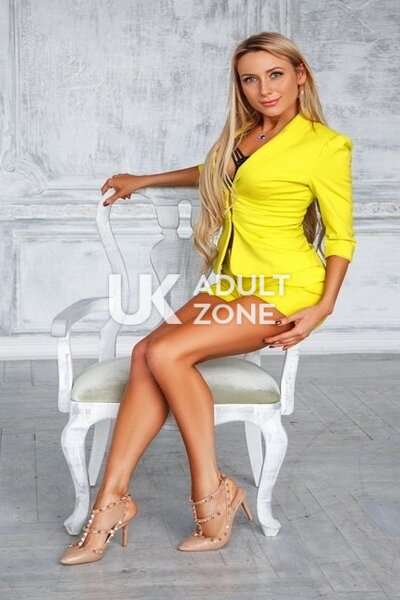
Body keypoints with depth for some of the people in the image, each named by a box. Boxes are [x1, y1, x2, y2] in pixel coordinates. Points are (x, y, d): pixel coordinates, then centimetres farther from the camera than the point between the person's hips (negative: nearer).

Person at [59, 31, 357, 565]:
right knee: (148, 354, -19)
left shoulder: (323, 145, -6)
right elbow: (214, 172, 37)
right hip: (230, 283, 7)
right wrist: (144, 181, 42)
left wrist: (322, 308, -14)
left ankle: (211, 490, -15)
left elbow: (341, 236, -4)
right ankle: (113, 496, -21)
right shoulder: (243, 134, 16)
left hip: (283, 289, -7)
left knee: (165, 352, -25)